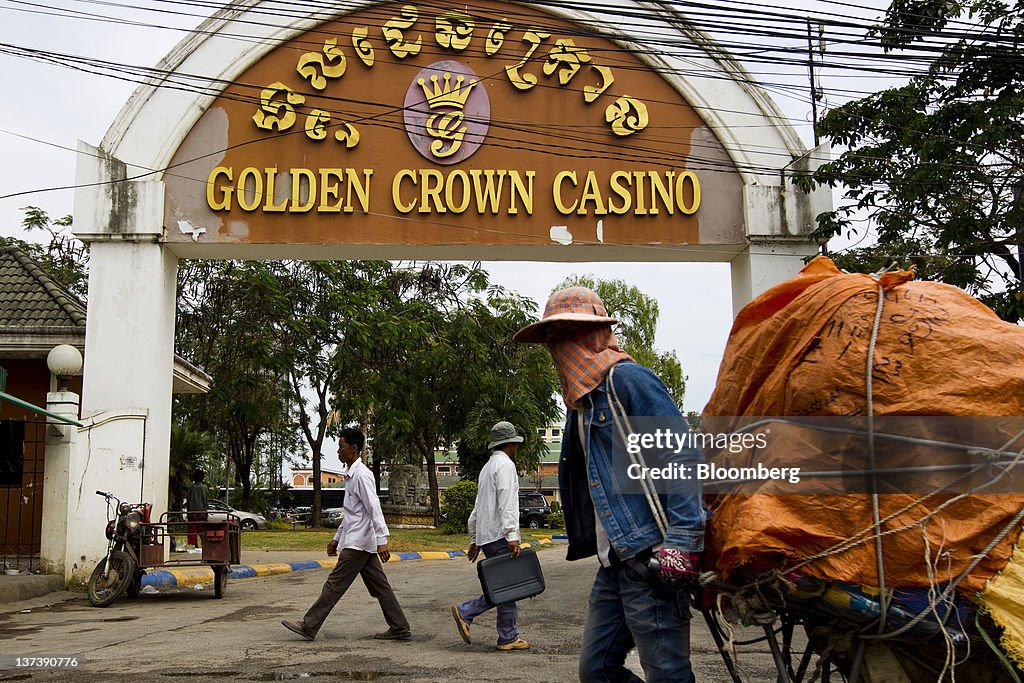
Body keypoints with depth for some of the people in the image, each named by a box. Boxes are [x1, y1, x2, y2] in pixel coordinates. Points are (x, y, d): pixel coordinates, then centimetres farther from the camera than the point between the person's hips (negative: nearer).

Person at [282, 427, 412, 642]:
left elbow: (374, 509, -21)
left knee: (335, 584, -3)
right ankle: (400, 628, 11)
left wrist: (382, 540, -27)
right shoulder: (352, 475, 18)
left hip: (358, 543, -10)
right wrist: (337, 538, 26)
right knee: (379, 586, 9)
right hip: (360, 542, 10)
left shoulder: (362, 475, -14)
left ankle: (309, 626, 3)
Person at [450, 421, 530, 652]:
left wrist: (474, 539, 25)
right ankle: (508, 638, -2)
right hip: (499, 535, -9)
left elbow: (478, 507, 24)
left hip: (486, 536, 10)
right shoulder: (505, 465, -7)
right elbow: (506, 503, -18)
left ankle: (465, 612, 5)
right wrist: (511, 535, -23)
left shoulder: (487, 467, 22)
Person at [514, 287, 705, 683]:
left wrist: (681, 542, -21)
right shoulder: (582, 399, 20)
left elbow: (682, 458, -15)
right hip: (614, 562, 9)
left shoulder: (625, 379, -8)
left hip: (651, 557, -9)